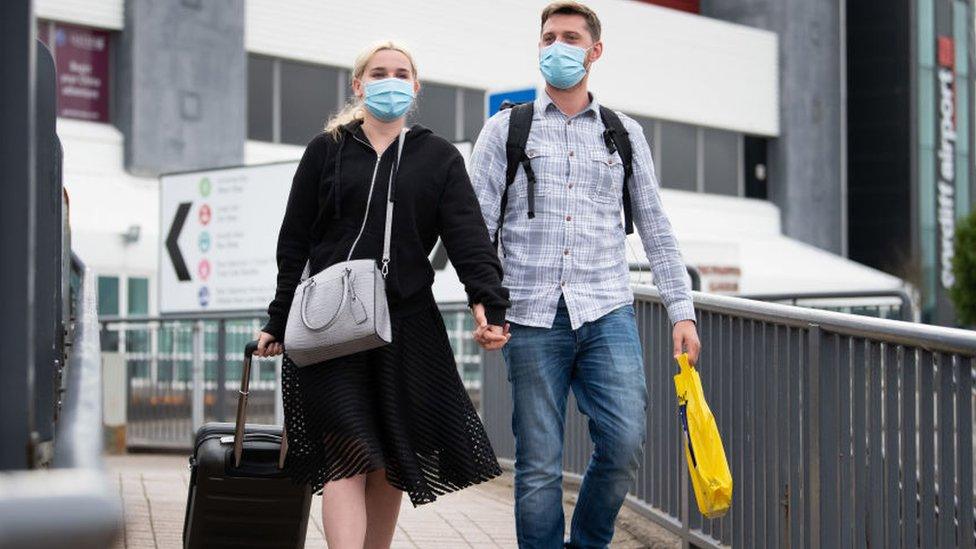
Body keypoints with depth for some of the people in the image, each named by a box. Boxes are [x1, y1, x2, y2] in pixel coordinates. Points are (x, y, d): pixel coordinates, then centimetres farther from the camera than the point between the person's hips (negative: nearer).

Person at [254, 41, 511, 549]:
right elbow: (294, 244, 9)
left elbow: (468, 237, -5)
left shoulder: (439, 158, 10)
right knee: (346, 454, -12)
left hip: (407, 324, 2)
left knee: (391, 458, 5)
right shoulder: (327, 150, 9)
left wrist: (488, 302, -21)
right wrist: (278, 322, 6)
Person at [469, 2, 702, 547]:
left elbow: (657, 230, 15)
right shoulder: (506, 130, 9)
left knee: (625, 442, -10)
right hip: (533, 318, -1)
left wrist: (683, 311, 7)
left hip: (608, 313, 1)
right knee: (539, 464, -2)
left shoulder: (625, 134, 15)